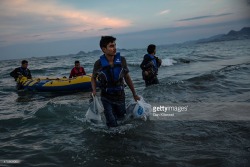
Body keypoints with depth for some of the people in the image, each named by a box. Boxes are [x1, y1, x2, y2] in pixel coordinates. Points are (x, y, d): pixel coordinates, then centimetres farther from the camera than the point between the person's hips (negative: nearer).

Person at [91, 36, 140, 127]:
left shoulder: (121, 60, -11)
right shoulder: (99, 63, -15)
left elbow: (127, 77, 1)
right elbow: (93, 78, 3)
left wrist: (134, 94, 6)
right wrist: (94, 91, -14)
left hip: (120, 96, 2)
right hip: (107, 98, -2)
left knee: (122, 119, 21)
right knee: (113, 125, -4)